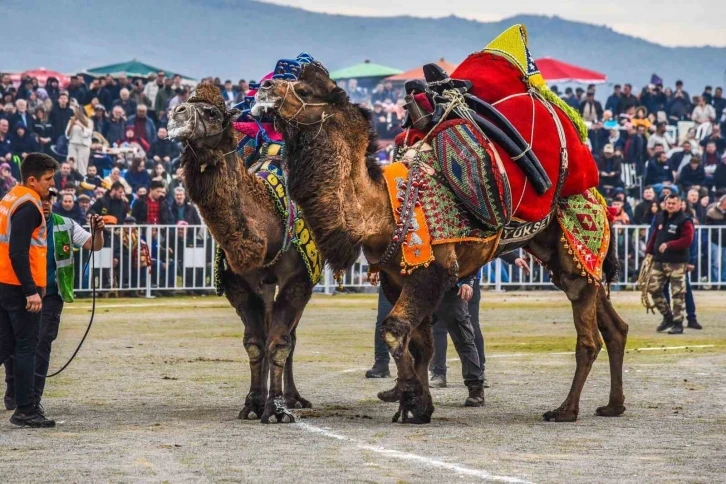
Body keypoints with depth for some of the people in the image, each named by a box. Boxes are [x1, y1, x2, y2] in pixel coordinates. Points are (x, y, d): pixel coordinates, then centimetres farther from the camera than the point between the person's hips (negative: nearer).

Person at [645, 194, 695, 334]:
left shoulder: (685, 221, -10)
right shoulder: (660, 217, 12)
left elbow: (687, 240, -18)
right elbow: (654, 236, 20)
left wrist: (669, 245, -23)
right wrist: (649, 252, 11)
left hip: (677, 263, -7)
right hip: (659, 261, 7)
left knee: (677, 294, -5)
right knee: (653, 288, 6)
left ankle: (678, 323, 3)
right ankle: (667, 316, 21)